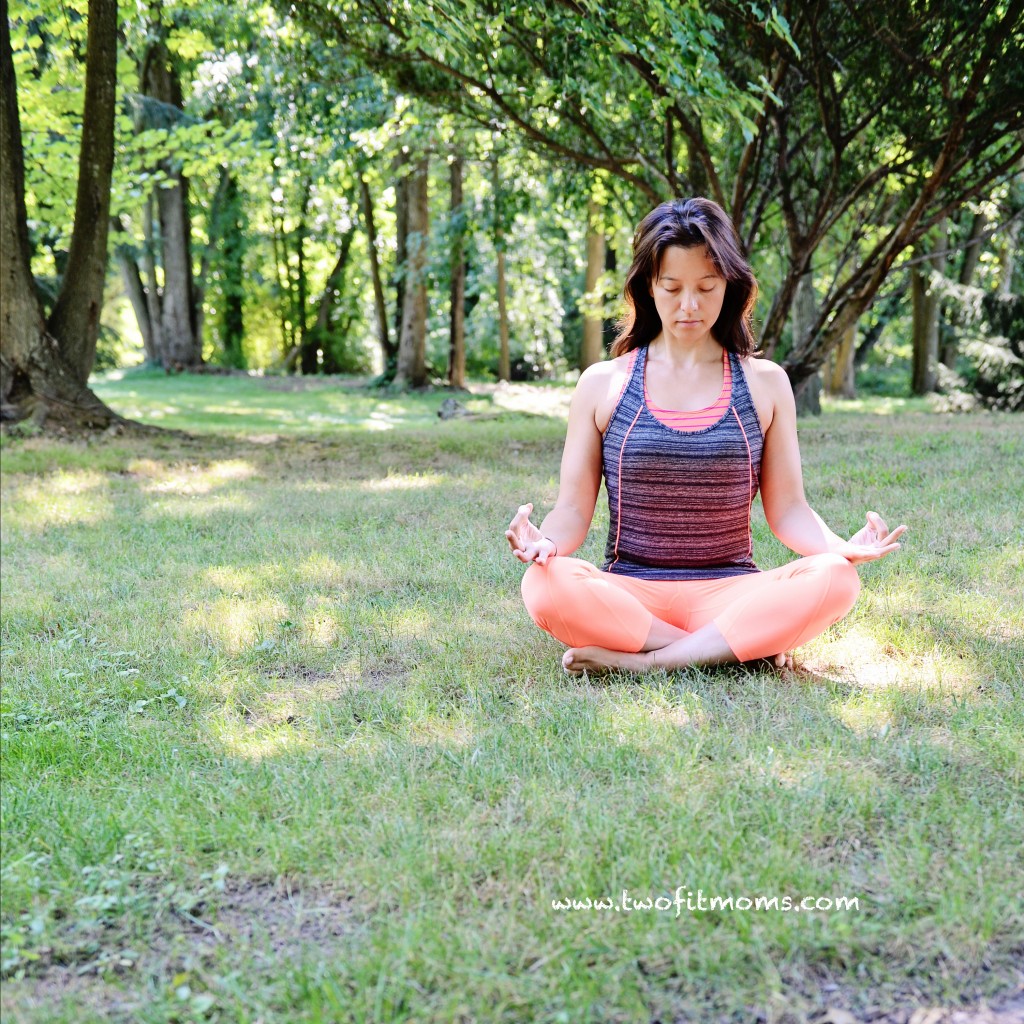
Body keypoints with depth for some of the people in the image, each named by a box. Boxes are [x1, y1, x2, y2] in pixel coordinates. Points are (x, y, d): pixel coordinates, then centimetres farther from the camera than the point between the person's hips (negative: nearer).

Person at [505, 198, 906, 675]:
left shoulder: (765, 384, 9)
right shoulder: (602, 384, 6)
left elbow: (788, 509, 7)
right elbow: (574, 510, 4)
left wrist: (842, 546, -14)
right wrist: (545, 540, -20)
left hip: (727, 593, 1)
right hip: (628, 595, -1)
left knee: (834, 579, -29)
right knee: (545, 584, -33)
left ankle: (640, 661, -24)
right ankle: (745, 646, -24)